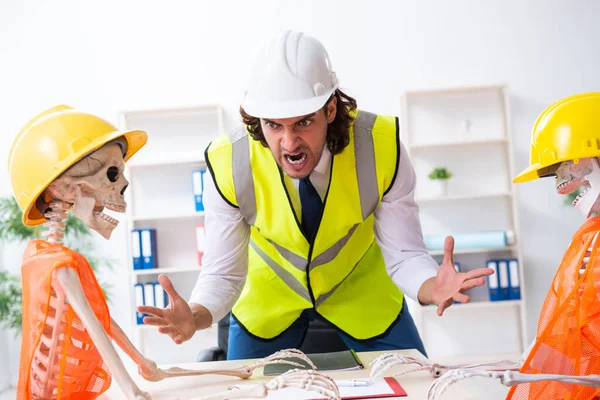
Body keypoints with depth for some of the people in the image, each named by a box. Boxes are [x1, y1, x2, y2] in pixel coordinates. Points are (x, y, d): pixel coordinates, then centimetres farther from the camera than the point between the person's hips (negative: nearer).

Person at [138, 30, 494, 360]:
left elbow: (405, 255, -23)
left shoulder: (382, 146, -31)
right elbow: (223, 273, -20)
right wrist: (196, 316, -42)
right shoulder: (227, 165, -30)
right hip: (269, 295, 0)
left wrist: (431, 287, -46)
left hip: (362, 289, 1)